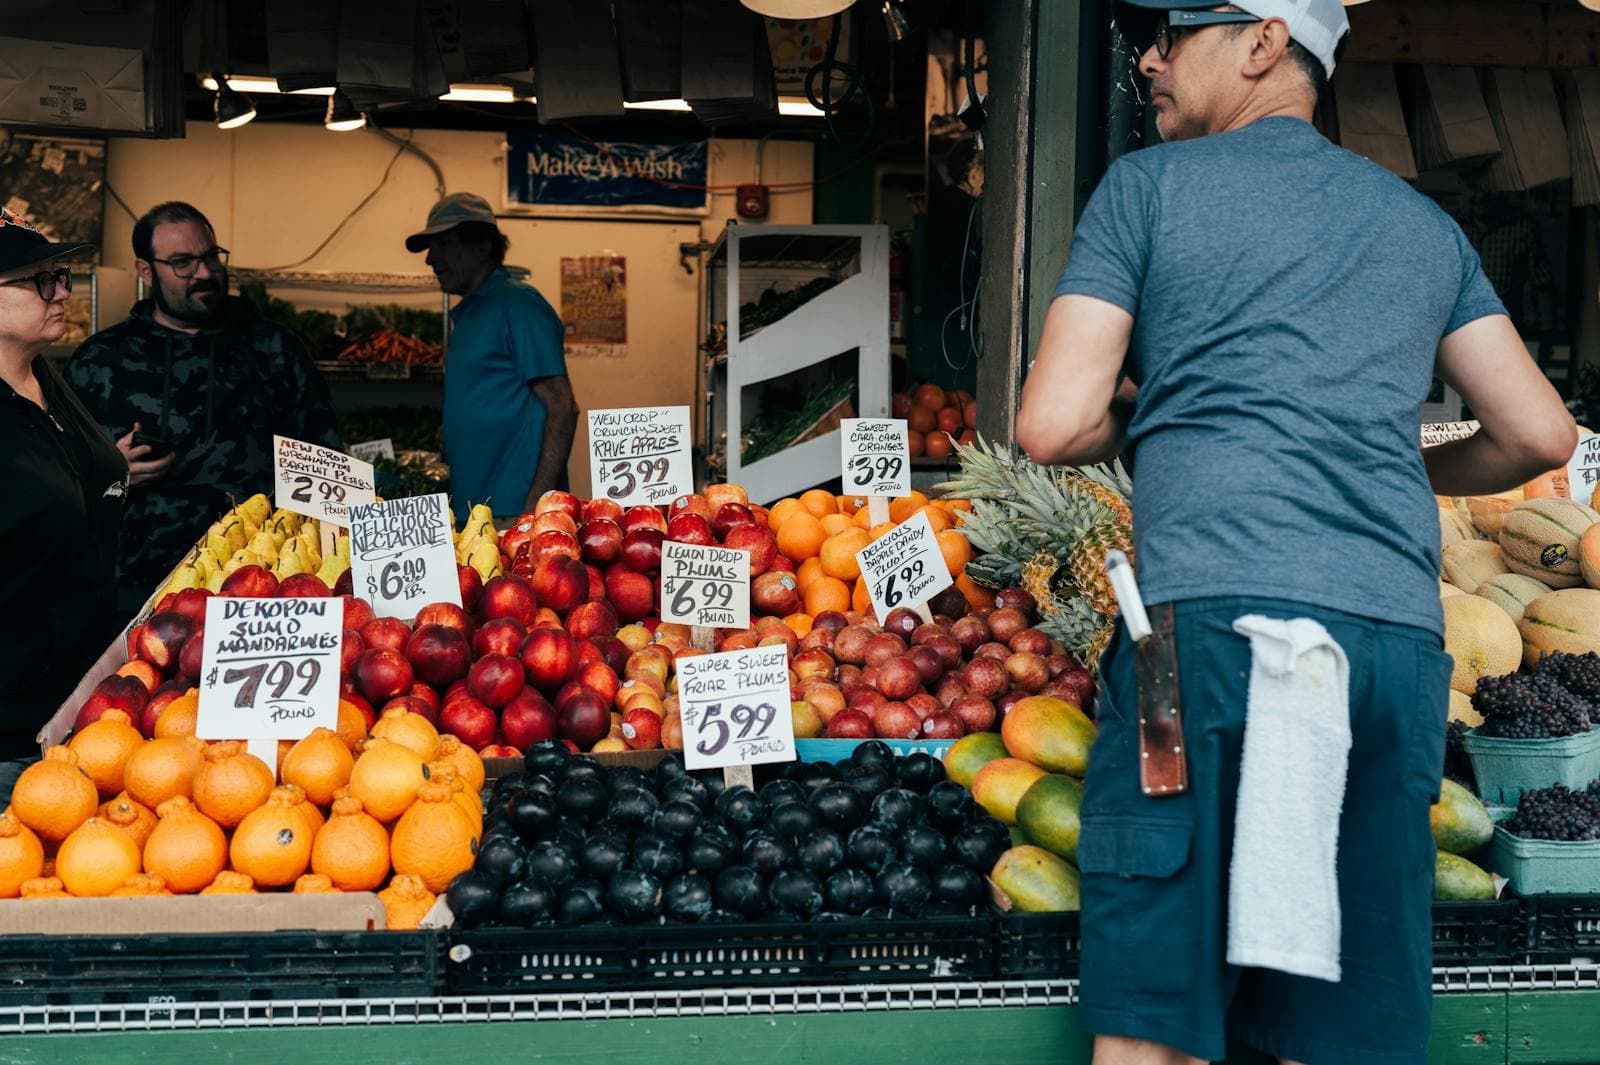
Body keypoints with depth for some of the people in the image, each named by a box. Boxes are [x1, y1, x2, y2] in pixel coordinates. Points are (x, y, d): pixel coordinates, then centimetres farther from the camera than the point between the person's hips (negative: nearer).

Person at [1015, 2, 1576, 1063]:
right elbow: (1540, 435, 18)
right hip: (1400, 634, 5)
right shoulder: (1425, 222, 23)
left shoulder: (1150, 184, 10)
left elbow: (1053, 427, 1)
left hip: (1214, 613, -5)